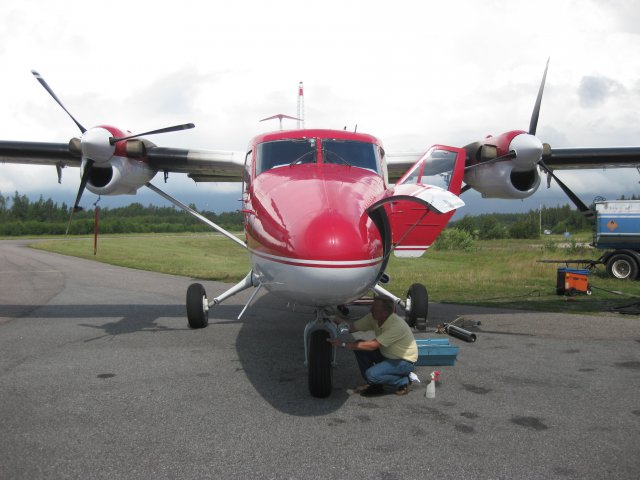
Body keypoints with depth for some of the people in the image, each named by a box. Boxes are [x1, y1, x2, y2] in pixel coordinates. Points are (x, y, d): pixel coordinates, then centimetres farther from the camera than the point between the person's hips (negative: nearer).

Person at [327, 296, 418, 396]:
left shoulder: (396, 325, -33)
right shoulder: (373, 318, -9)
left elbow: (372, 345, -35)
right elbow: (353, 327, -8)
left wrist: (343, 344, -33)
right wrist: (335, 320, -28)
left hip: (405, 361, -8)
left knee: (371, 374, -28)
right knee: (359, 347, -9)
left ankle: (402, 382, -1)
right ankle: (376, 385, 3)